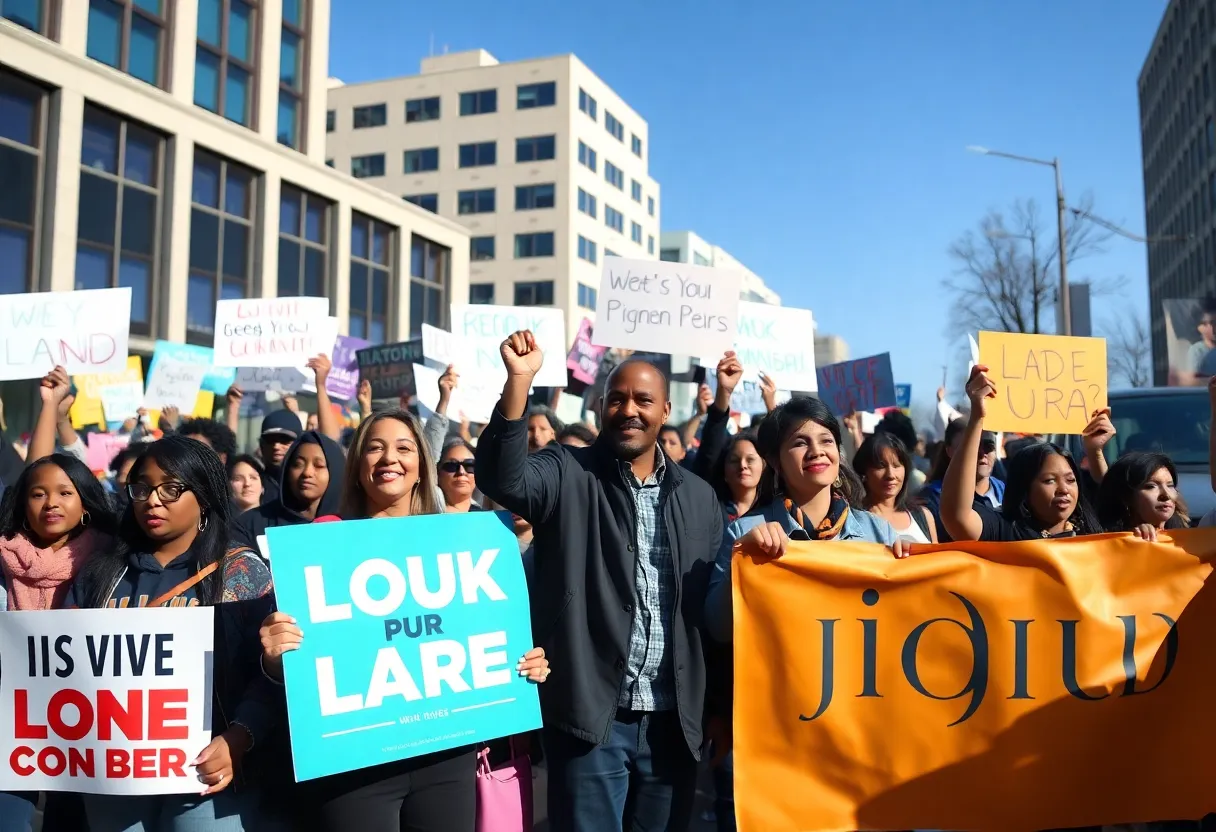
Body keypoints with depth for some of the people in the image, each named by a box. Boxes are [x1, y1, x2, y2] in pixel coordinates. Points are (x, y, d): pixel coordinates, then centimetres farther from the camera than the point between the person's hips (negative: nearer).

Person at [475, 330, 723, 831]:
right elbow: (503, 478, -23)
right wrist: (519, 379, -31)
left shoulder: (698, 497, 10)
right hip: (592, 713, -4)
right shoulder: (568, 475, -2)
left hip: (673, 719, 4)